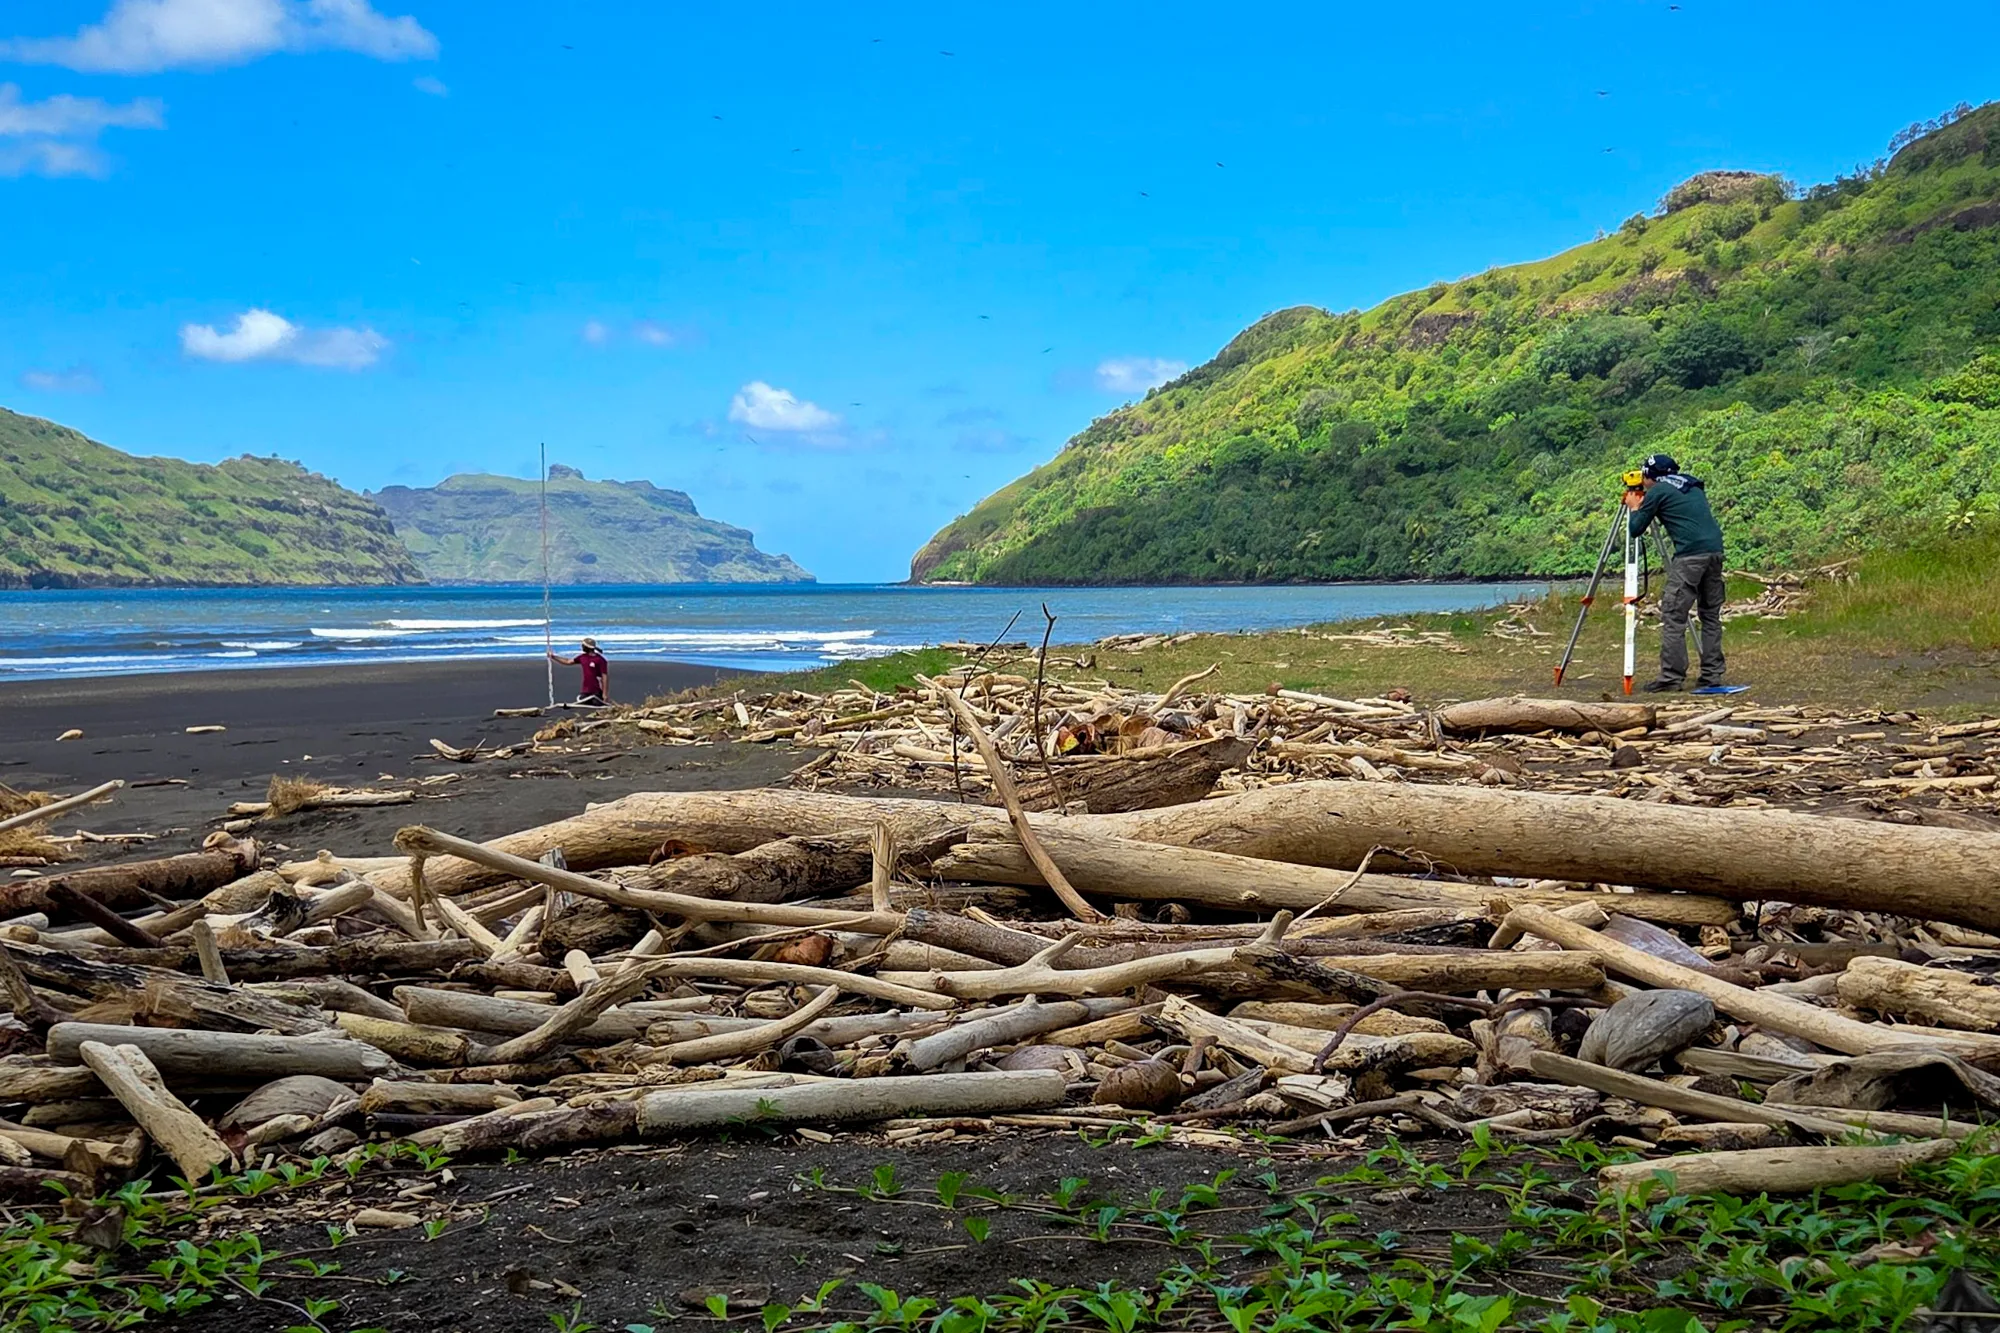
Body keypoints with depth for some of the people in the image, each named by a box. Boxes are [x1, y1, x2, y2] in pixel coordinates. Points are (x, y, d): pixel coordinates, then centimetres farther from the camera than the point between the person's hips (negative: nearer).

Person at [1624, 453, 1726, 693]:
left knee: (1673, 616, -4)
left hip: (1690, 555, -7)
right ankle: (1712, 674, 13)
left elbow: (1635, 529, 6)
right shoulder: (1694, 486, 22)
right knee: (1711, 614, 14)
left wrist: (1634, 508, 26)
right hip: (1715, 550, 7)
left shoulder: (1657, 492, 3)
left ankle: (1671, 677, -8)